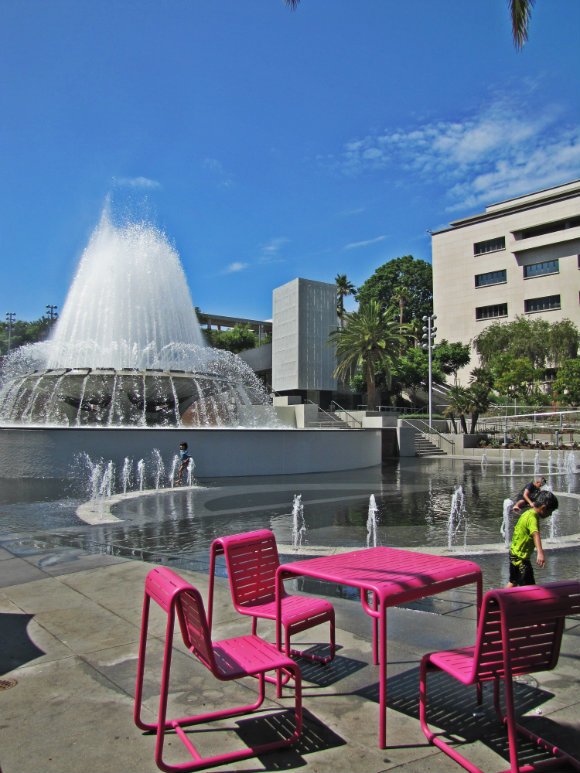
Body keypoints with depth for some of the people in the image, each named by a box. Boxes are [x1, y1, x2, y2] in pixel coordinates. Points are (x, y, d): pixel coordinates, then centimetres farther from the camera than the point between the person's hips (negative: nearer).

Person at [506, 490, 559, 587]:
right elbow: (535, 534, -42)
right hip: (521, 557, -10)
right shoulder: (532, 517, -24)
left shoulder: (528, 512, 5)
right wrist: (540, 552, -57)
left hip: (514, 553, 10)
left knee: (513, 582, 23)